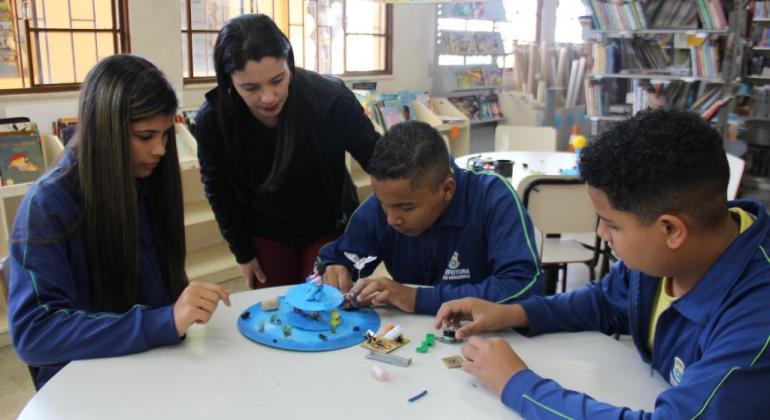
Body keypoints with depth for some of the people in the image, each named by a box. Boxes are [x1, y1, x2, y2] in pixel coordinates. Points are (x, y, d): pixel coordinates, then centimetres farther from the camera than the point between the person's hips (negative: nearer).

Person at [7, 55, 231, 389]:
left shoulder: (149, 182, 1)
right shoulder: (48, 204, -16)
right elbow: (32, 332, -23)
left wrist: (185, 310, -9)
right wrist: (165, 322, -32)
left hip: (158, 359, 6)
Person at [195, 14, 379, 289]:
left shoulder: (330, 100, -28)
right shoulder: (212, 119, -21)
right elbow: (219, 191, -5)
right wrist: (242, 252, 1)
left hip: (329, 228, -1)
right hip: (265, 235, 2)